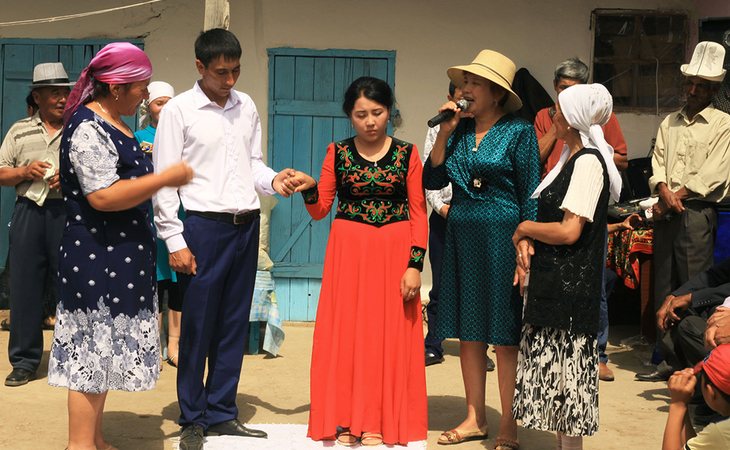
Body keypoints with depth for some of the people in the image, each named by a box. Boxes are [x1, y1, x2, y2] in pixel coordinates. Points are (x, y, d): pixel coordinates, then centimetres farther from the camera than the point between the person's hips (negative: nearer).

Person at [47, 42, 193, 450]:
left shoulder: (115, 125, 13)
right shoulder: (88, 129, -17)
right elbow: (103, 196, -25)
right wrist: (166, 177, -21)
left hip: (121, 258, 10)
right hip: (97, 258, -10)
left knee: (105, 351, 15)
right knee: (92, 352, -3)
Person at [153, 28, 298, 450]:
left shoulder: (246, 106, 10)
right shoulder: (179, 110, -5)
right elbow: (164, 180, -6)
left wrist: (273, 180, -6)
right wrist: (175, 241, -10)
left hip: (247, 225, 5)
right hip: (205, 226, -5)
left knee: (234, 324, 10)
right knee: (198, 326, 1)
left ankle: (222, 413, 21)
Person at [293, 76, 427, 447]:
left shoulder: (406, 153, 1)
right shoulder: (338, 152, 4)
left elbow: (418, 213, -1)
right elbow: (320, 210, 7)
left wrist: (414, 264, -8)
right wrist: (308, 190, -14)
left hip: (394, 252, -1)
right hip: (348, 251, 1)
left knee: (388, 334, 3)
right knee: (345, 333, 3)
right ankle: (345, 419, 12)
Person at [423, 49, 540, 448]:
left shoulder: (519, 132, -5)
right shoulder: (460, 130, 9)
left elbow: (530, 195, -6)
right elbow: (432, 181, 4)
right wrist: (444, 132, -3)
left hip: (501, 237, -6)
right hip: (461, 236, 6)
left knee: (505, 336, 0)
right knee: (468, 333, 10)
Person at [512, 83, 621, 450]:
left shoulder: (588, 161, -15)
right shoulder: (571, 158, 15)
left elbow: (569, 231, -22)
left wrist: (524, 228, -7)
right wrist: (527, 243, -4)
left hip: (570, 283, -9)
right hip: (552, 280, 9)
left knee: (565, 364, -2)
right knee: (551, 362, 13)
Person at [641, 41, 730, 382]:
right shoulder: (670, 122, 19)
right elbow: (658, 160, 9)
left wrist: (678, 196, -12)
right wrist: (664, 190, -11)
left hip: (697, 211, -6)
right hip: (665, 211, 6)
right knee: (664, 286, 7)